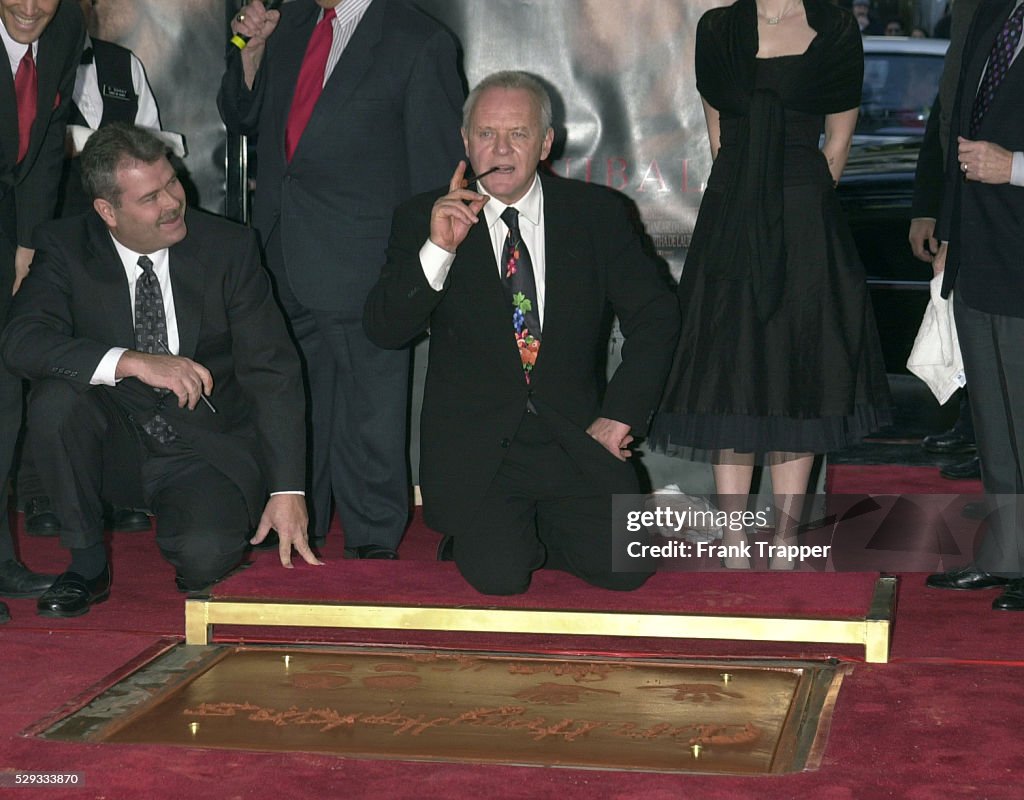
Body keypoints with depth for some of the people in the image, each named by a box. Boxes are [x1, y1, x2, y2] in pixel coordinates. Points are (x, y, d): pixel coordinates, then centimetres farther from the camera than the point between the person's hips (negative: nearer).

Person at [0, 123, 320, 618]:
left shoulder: (229, 248, -8)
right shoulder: (66, 247, -6)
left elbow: (273, 372, -9)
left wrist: (287, 490, -18)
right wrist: (132, 362, -35)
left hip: (209, 451, -1)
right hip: (115, 446, 1)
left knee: (206, 554, -30)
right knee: (55, 399, -29)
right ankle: (87, 564, -8)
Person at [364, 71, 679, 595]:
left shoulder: (597, 213, 4)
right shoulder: (422, 220, 1)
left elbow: (655, 316, 7)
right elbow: (384, 330, -9)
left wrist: (620, 416, -3)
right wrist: (438, 250, -23)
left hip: (576, 439, 2)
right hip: (475, 448, -2)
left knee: (623, 568, -14)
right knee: (498, 576, -21)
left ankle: (540, 529, 16)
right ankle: (482, 533, 14)